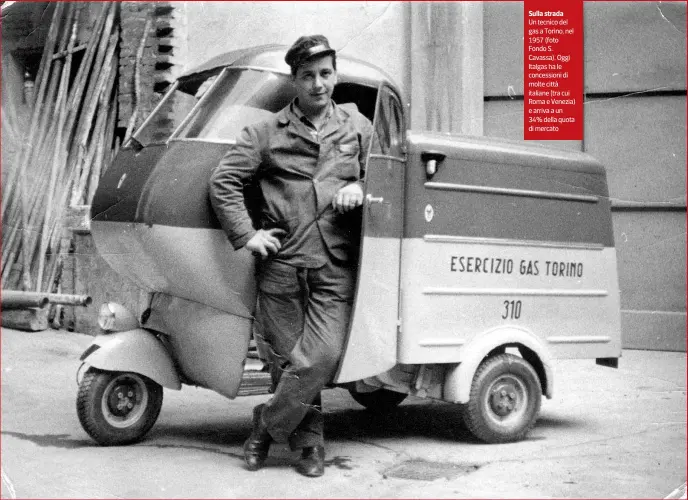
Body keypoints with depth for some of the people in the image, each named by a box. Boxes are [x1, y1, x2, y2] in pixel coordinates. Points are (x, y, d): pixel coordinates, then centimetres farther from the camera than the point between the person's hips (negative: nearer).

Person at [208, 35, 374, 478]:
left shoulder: (358, 127, 13)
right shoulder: (267, 134, 7)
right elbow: (223, 181, 5)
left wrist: (360, 188, -1)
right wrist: (246, 235, -4)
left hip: (335, 266, 0)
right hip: (281, 263, 0)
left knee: (323, 355, -12)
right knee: (286, 357, 3)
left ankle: (268, 425, 7)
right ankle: (310, 439, 20)